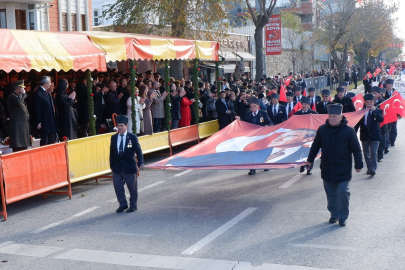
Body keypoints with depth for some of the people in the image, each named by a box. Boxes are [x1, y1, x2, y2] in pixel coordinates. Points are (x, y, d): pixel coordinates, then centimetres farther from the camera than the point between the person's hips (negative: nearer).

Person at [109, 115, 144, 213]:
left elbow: (138, 150, -7)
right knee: (118, 186, 6)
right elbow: (111, 152, 9)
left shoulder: (132, 137, -6)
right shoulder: (113, 138, 5)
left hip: (129, 167, -3)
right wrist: (112, 165, 6)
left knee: (132, 187, 6)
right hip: (117, 168, 4)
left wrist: (140, 163, -19)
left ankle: (133, 205, 22)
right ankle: (122, 204, 23)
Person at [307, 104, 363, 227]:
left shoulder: (348, 131, -8)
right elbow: (315, 145, 13)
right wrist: (310, 159, 17)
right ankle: (334, 214, 26)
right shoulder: (322, 129, 0)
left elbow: (356, 149, -2)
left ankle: (342, 216, 10)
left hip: (343, 169, -3)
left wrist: (358, 165, 0)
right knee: (331, 193, 11)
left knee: (343, 192, -6)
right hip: (327, 169, 3)